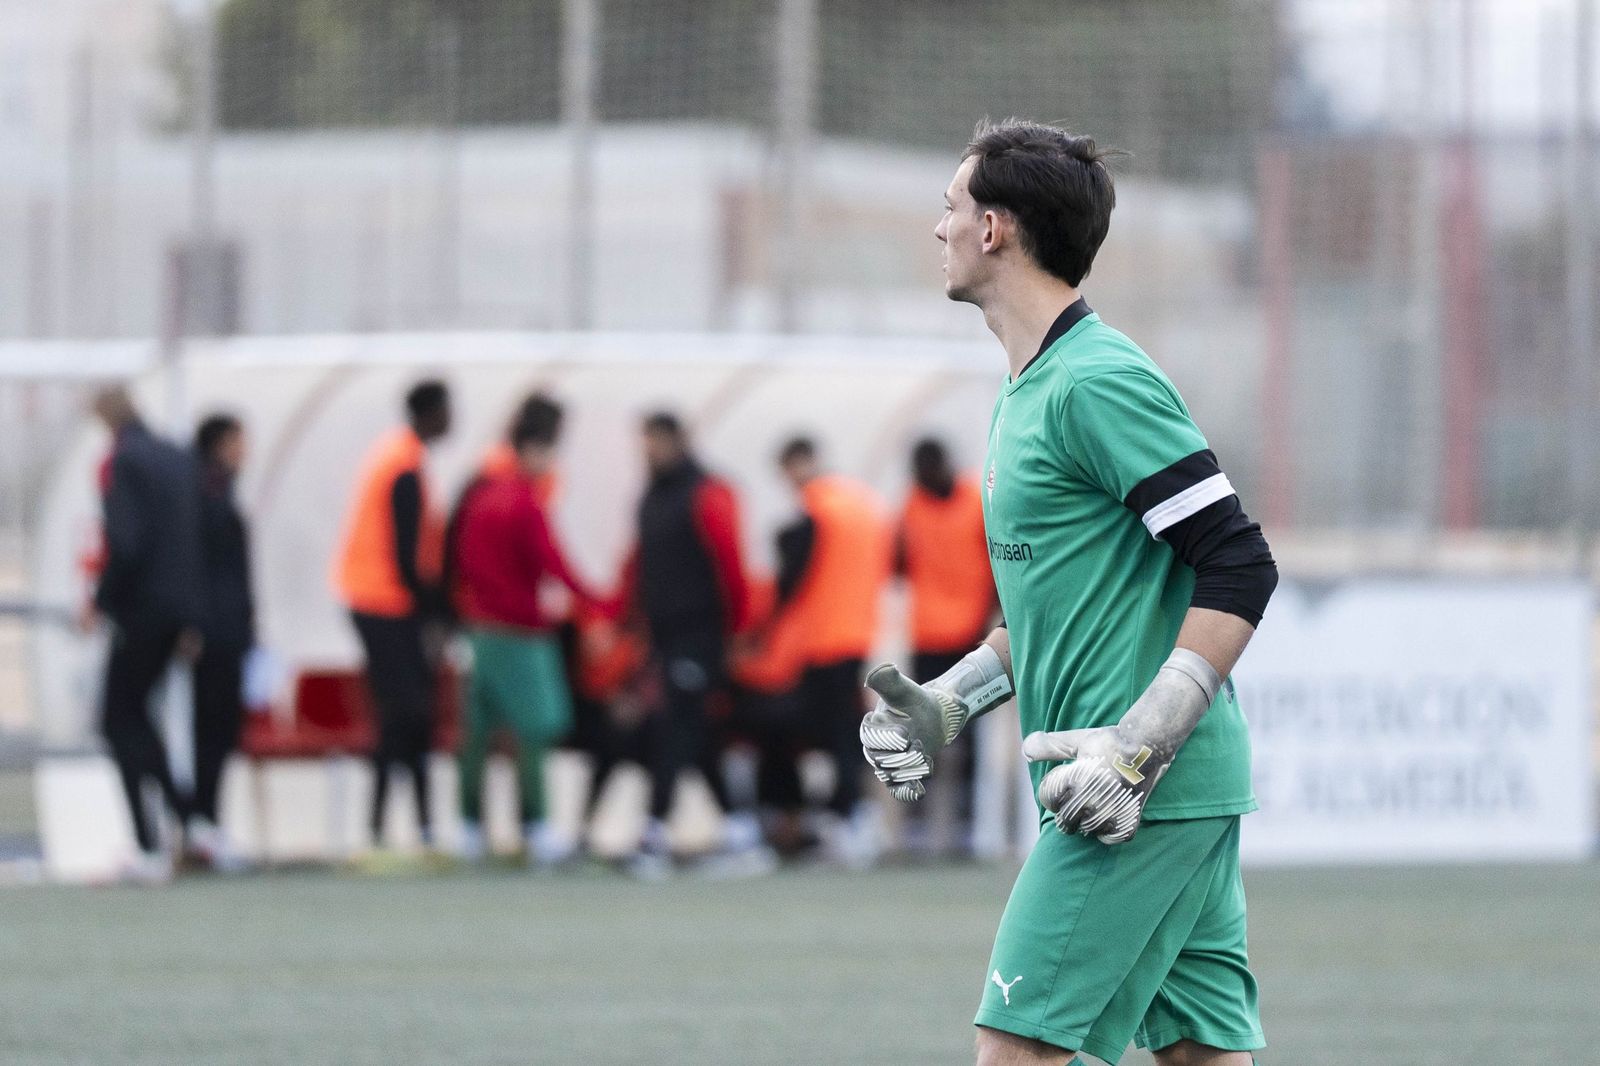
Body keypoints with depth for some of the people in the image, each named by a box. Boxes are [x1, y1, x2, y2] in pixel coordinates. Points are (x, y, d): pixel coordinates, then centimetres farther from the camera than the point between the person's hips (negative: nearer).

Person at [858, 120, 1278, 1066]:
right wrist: (947, 705, 16)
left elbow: (1240, 568, -18)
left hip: (1154, 790, -10)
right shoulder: (1027, 394, 18)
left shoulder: (1098, 384, -13)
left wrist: (1139, 747, -22)